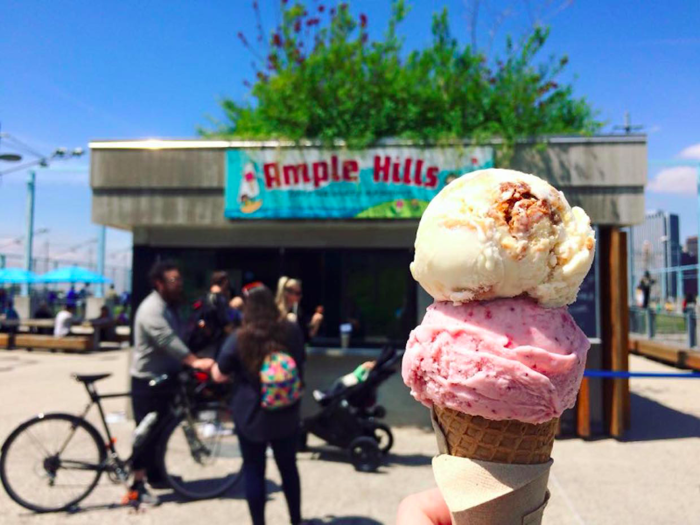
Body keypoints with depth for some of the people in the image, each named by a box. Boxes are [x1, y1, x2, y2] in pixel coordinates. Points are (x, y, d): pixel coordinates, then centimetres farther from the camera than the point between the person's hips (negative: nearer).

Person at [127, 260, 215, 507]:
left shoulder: (169, 306, 11)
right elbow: (167, 341, -36)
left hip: (165, 377, 9)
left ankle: (155, 475, 32)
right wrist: (195, 361, -45)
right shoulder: (152, 309, -23)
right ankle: (136, 486, 8)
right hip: (148, 380, -9)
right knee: (146, 431, -3)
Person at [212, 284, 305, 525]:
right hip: (287, 413, 3)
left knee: (254, 471, 12)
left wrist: (214, 366, 16)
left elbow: (219, 376, -3)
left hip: (250, 415, -3)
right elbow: (301, 363, 12)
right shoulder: (292, 331, -5)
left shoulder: (239, 338, -14)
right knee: (288, 467, 19)